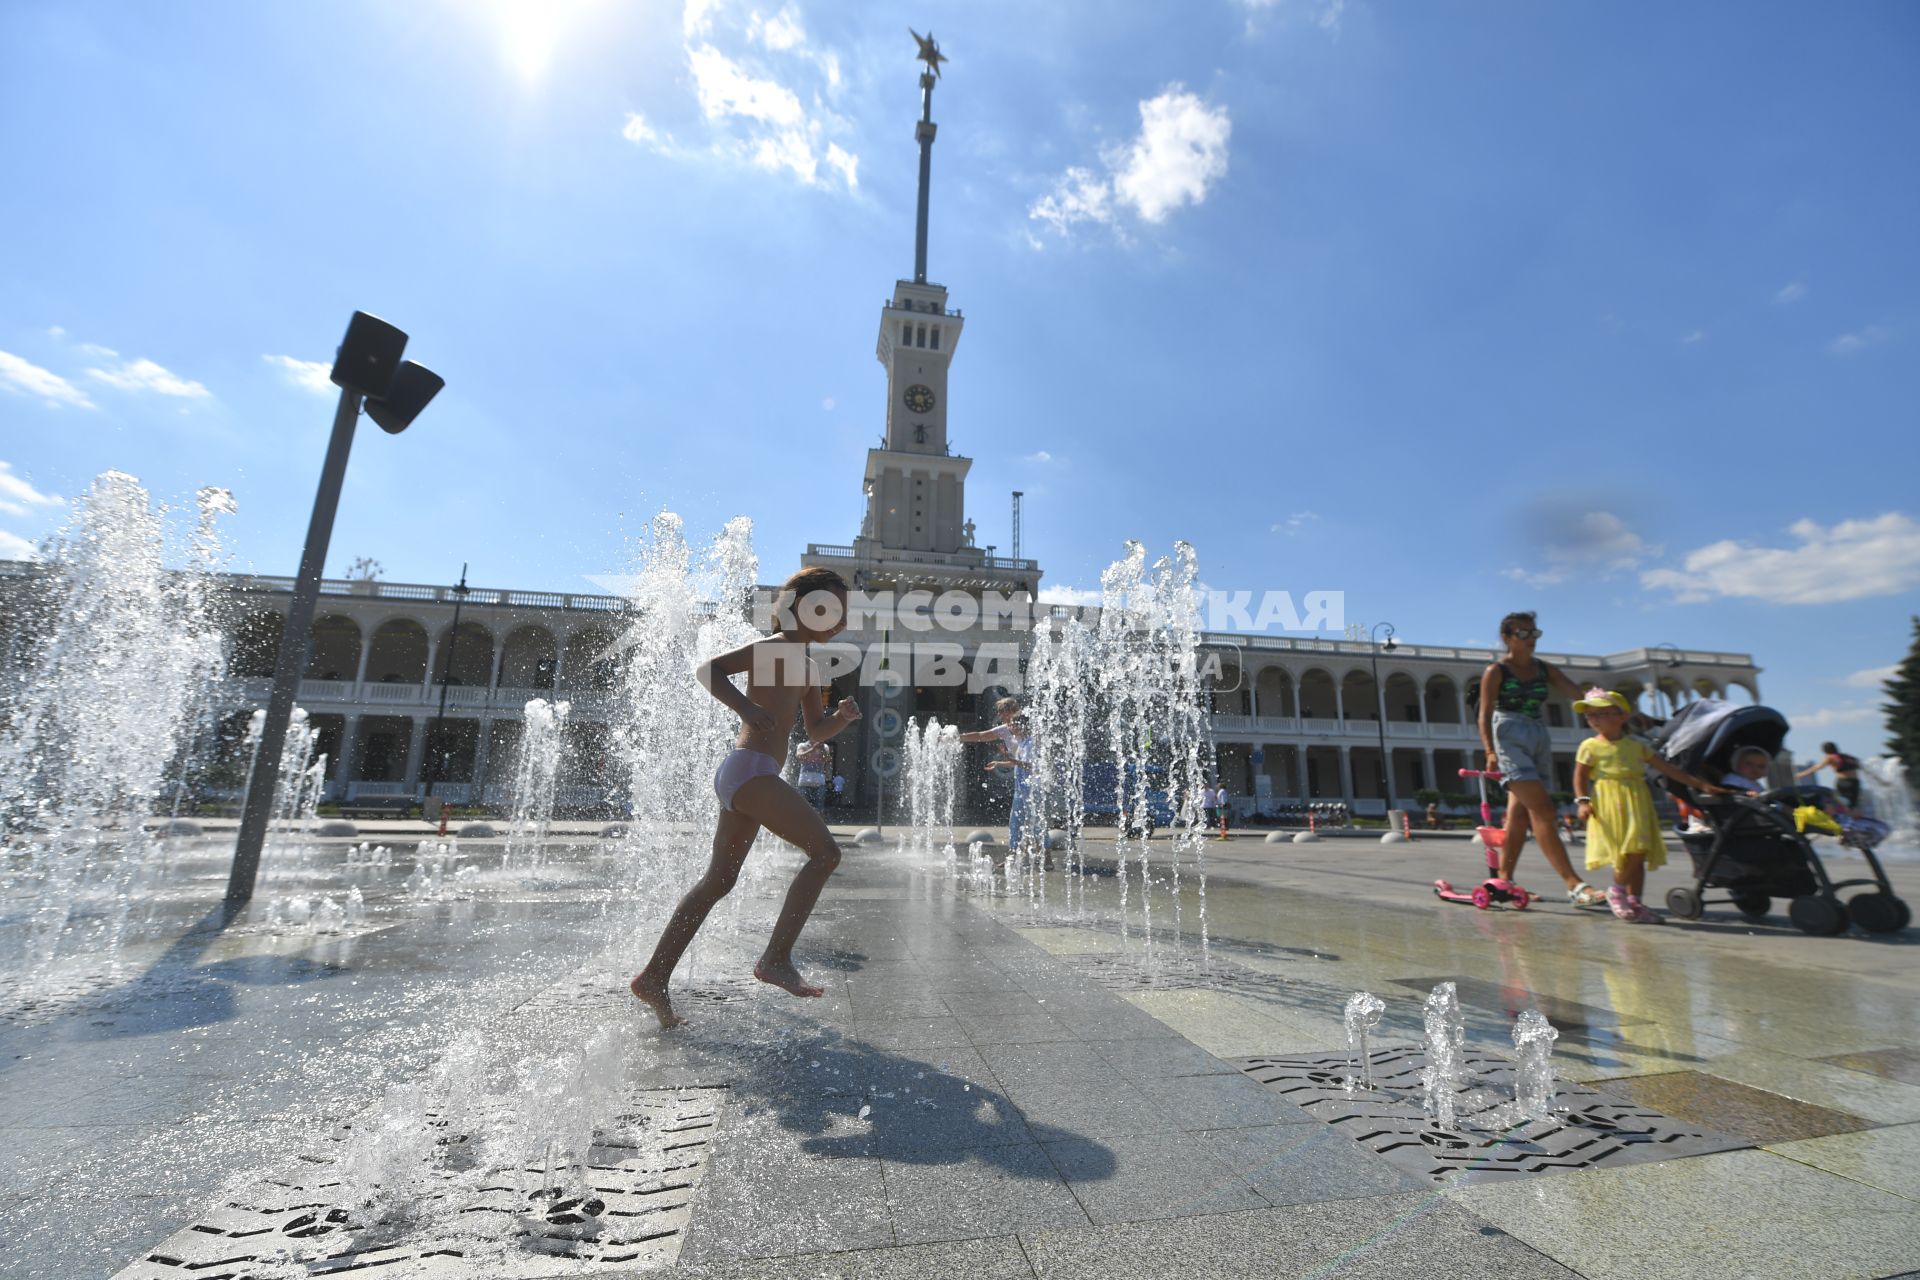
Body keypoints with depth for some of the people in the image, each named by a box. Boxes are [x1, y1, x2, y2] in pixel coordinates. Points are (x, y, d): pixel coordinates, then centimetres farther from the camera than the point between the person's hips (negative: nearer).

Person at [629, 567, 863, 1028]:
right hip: (750, 768, -10)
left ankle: (653, 978, 20)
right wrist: (746, 706, -25)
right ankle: (776, 958, -11)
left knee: (718, 881, 13)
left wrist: (842, 716, 6)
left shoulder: (807, 667, 22)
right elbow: (707, 669, -12)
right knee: (825, 852, -14)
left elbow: (815, 733, 26)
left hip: (744, 777, 10)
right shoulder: (772, 647, -4)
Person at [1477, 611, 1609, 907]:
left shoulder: (1545, 670, 13)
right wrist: (1491, 752, -21)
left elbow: (1577, 692, -2)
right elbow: (1485, 716, -8)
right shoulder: (1496, 671, -2)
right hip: (1509, 740, -6)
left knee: (1519, 816, 7)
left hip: (1539, 741, 6)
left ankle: (1504, 881, 15)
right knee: (1543, 810, -14)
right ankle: (1574, 885, -15)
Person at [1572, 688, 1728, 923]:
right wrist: (1583, 801, -14)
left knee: (1638, 853, 3)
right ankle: (1617, 890, 10)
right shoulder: (1590, 747, 0)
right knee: (1630, 853, -12)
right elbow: (1580, 777, -1)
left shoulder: (1636, 745, 12)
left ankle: (1634, 901, 14)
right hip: (1609, 807, -4)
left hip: (1636, 805, 4)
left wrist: (1700, 784, 13)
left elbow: (1667, 768, 16)